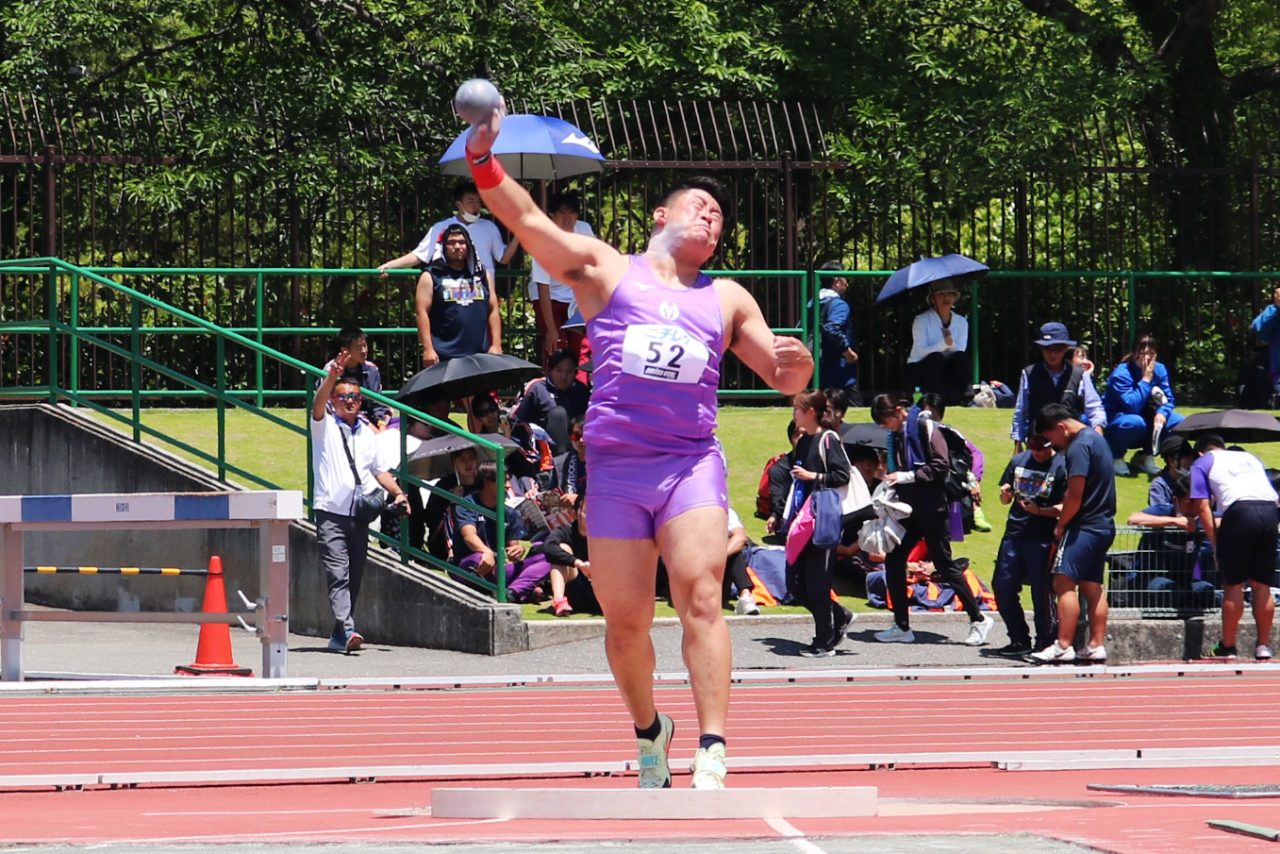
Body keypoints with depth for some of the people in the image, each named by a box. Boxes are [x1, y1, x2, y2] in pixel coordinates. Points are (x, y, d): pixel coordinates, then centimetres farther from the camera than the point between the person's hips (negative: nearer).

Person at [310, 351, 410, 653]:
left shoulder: (366, 432, 17)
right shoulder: (325, 426, 3)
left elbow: (378, 469, 23)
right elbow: (318, 404, -17)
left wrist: (398, 492, 7)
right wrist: (332, 376, -33)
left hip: (360, 513, 5)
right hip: (331, 512, -5)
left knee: (355, 577, 6)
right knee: (338, 574, -15)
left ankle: (338, 635, 13)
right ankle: (347, 630, -26)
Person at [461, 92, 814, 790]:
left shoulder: (727, 300, 20)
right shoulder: (604, 270, 12)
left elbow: (786, 383, 20)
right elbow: (525, 217, 1)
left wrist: (798, 361, -5)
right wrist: (484, 161, -16)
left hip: (692, 464, 1)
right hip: (614, 469, -1)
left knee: (700, 599, -18)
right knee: (625, 622, 2)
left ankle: (712, 758, -26)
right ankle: (649, 731, 30)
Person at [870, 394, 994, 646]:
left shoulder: (925, 427, -10)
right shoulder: (896, 435, 12)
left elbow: (941, 466, -17)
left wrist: (905, 476, -19)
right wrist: (891, 480, 2)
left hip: (931, 509, -8)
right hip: (908, 510, 8)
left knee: (944, 564, -4)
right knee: (893, 561, 3)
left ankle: (978, 619, 5)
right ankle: (902, 627, 10)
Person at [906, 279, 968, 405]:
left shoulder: (961, 322, 7)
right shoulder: (921, 320, -5)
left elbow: (961, 351, -4)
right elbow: (920, 352, -16)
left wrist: (951, 344, -28)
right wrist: (944, 344, -31)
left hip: (947, 370, 3)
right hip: (920, 370, -3)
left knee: (960, 358, -27)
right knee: (936, 357, -34)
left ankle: (955, 399, -29)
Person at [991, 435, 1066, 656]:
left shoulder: (1060, 466, -5)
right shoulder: (1019, 460, 11)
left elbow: (1064, 508, -9)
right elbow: (1005, 500, 18)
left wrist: (1039, 510, -23)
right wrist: (1005, 495, -4)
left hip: (1042, 539, -6)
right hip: (1014, 533, 6)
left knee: (1041, 592, -3)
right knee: (1002, 587, 6)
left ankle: (1046, 642, 9)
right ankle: (1019, 640, 18)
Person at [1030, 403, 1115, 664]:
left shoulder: (1079, 447, -14)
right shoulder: (1096, 438, 17)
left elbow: (1075, 496, -18)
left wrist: (1060, 525, -6)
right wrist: (1064, 510, 14)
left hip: (1084, 525, -10)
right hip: (1104, 524, 10)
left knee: (1064, 583, -12)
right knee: (1092, 587, 11)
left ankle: (1063, 646, -16)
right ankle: (1096, 645, 11)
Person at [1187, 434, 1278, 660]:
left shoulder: (1202, 464, 19)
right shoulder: (1248, 457, 33)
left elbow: (1203, 507, 8)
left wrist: (1216, 544, 9)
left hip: (1240, 510, -4)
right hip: (1270, 510, 4)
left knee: (1233, 585, 4)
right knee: (1261, 585, 12)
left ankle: (1227, 647, 9)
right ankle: (1263, 646, 15)